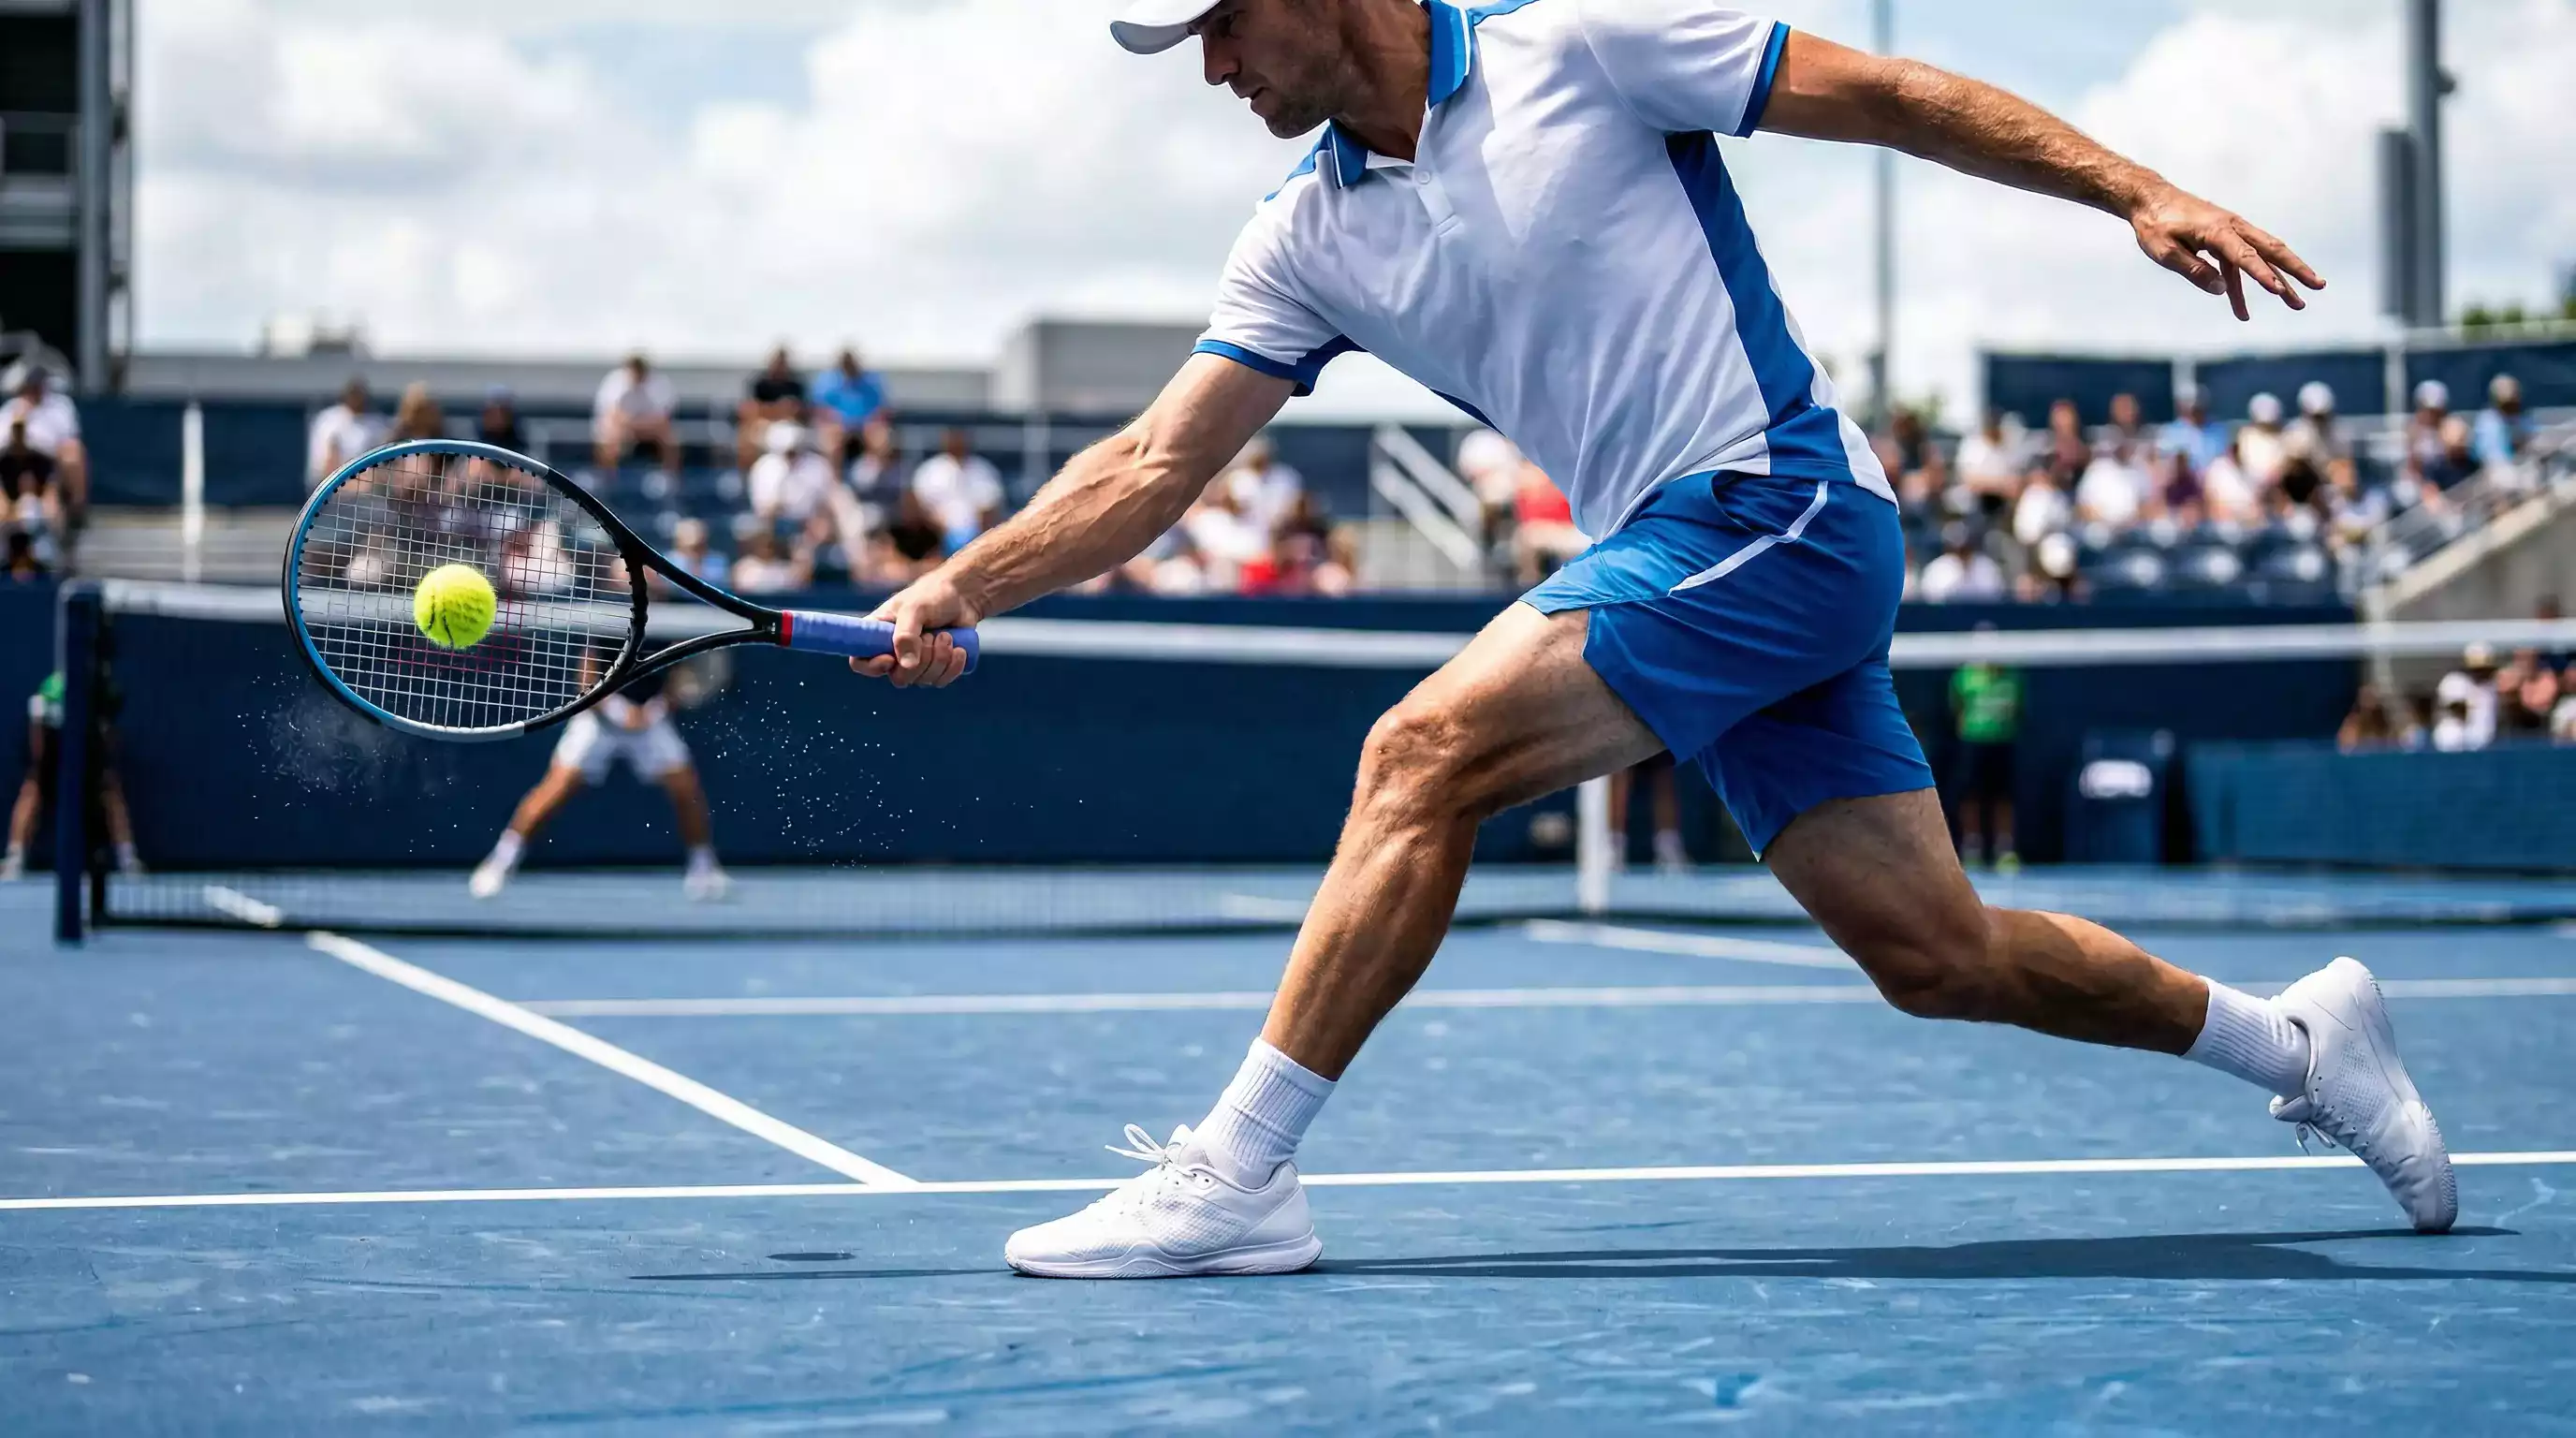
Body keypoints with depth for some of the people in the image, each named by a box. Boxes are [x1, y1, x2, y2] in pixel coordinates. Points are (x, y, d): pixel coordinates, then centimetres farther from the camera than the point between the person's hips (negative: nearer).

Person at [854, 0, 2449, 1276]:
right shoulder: (1309, 243, 10)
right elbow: (1156, 464, 9)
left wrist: (2142, 192, -9)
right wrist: (957, 592, -2)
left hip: (1779, 506, -7)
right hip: (1678, 558, 7)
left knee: (1426, 752, -18)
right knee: (1937, 955, 7)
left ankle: (1237, 1173, -14)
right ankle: (2298, 1039, 27)